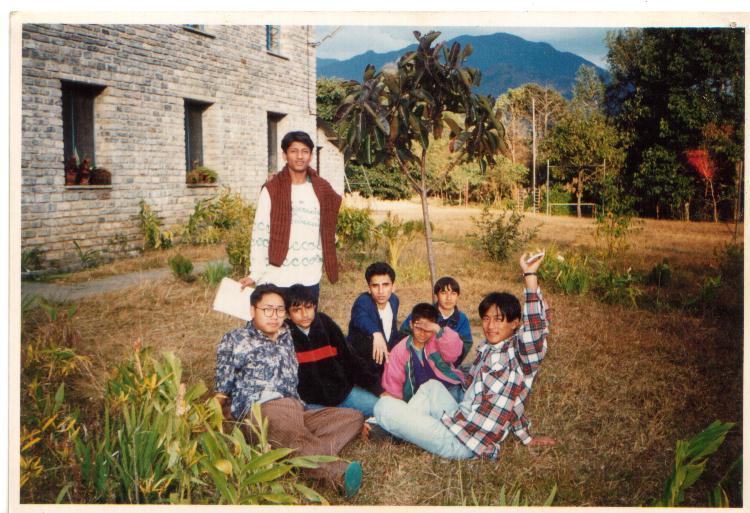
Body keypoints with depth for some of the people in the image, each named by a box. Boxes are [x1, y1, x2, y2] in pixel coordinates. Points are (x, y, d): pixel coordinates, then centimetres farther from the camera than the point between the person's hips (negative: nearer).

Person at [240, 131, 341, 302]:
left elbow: (327, 233, 13)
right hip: (275, 279, -3)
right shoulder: (271, 190, -3)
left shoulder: (322, 191, 8)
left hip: (310, 280, 3)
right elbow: (260, 234, -5)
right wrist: (255, 274, -11)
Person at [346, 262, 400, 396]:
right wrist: (376, 334, -68)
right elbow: (361, 318, -49)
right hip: (361, 363, -7)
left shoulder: (394, 300, 0)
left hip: (386, 357, 8)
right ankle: (380, 390, -21)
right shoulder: (363, 301, -23)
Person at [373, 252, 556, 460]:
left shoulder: (519, 354, -14)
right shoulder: (486, 348, 10)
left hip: (460, 444, -9)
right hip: (458, 422, 9)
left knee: (384, 406, -9)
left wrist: (530, 276, -40)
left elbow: (535, 325, -34)